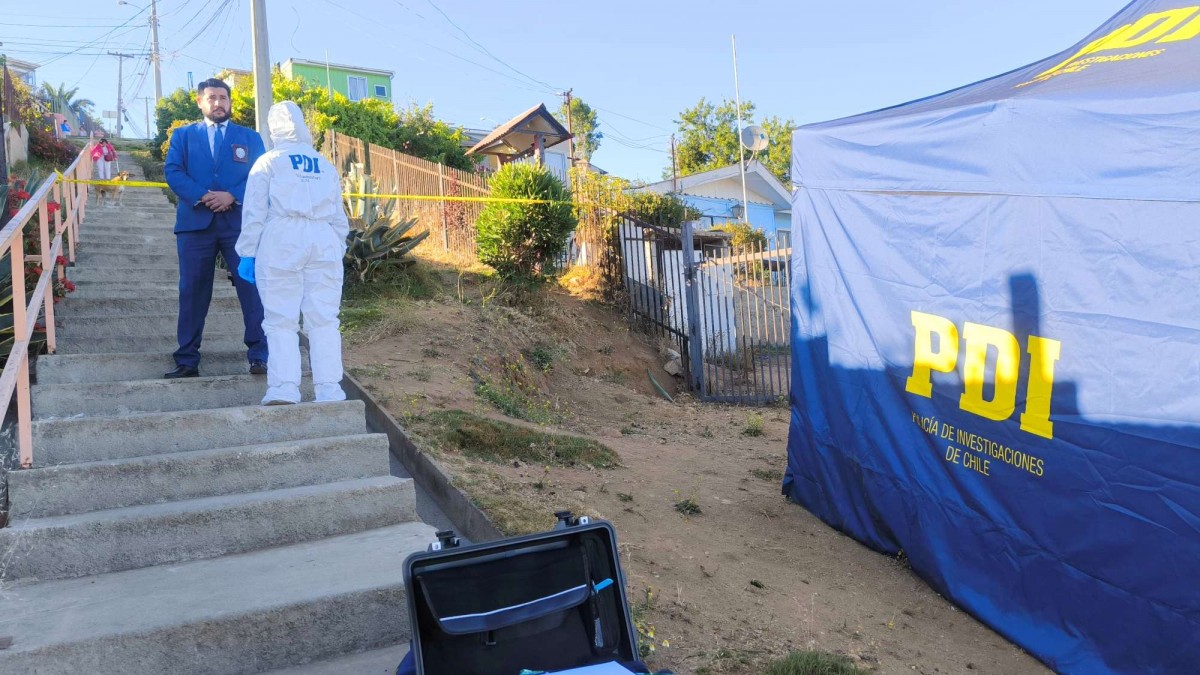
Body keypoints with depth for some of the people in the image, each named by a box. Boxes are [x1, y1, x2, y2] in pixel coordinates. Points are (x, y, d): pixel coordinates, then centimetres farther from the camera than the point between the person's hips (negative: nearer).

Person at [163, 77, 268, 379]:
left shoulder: (250, 137, 15)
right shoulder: (183, 135, 16)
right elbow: (173, 172, 3)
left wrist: (233, 196, -13)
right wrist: (202, 196, -13)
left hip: (240, 222, -1)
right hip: (195, 222, 1)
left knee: (252, 288, -4)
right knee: (193, 292, 4)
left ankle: (260, 357, 1)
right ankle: (187, 361, 11)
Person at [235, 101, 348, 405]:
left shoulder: (268, 162, 7)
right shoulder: (326, 166, 17)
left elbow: (254, 212, 3)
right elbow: (339, 217, 16)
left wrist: (247, 254, 6)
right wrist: (338, 251, 21)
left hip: (282, 243, -3)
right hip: (324, 243, 3)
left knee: (281, 321, -1)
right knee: (324, 320, 2)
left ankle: (283, 391, -8)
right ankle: (329, 391, -2)